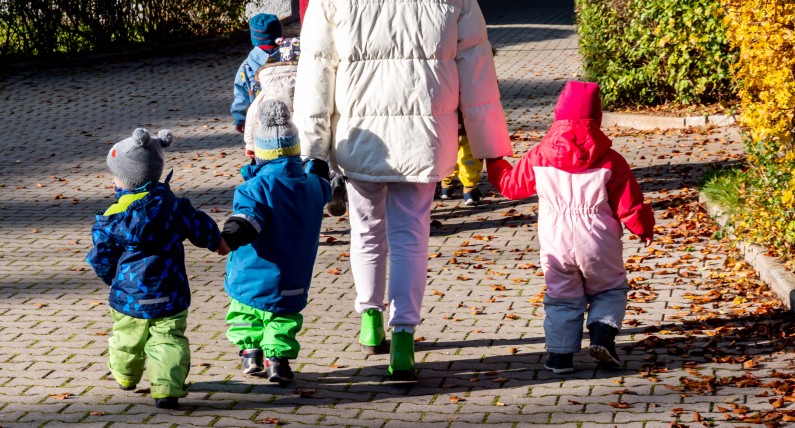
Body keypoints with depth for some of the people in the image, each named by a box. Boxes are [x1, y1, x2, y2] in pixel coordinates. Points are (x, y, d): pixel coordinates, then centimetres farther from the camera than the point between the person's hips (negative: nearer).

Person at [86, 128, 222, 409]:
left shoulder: (111, 219, -11)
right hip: (169, 296, 0)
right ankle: (167, 388, -14)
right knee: (169, 339, 0)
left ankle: (125, 376, 44)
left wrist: (113, 279, 20)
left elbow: (101, 259, -1)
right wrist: (217, 241, 29)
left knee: (127, 337, 22)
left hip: (128, 295, 1)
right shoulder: (173, 206, -7)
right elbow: (200, 228, 8)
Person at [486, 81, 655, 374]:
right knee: (610, 290, 18)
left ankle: (560, 353, 8)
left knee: (561, 298, 15)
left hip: (556, 245, 1)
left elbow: (511, 185, 11)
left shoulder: (538, 158, -4)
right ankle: (602, 336, -3)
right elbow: (629, 205, -3)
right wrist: (644, 229, 15)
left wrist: (494, 164, 30)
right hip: (597, 246, -1)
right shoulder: (610, 162, -8)